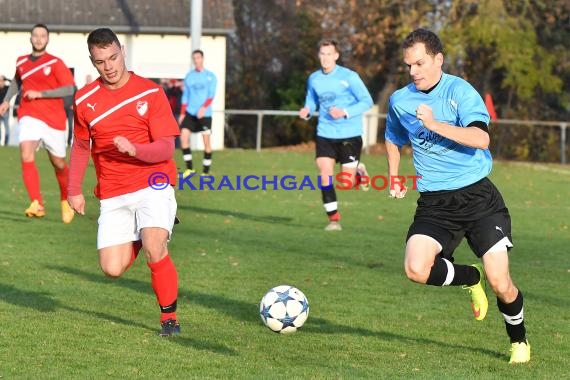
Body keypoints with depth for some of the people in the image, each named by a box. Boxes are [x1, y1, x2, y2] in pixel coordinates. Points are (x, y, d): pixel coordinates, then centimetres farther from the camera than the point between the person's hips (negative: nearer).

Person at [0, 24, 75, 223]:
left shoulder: (55, 63, -4)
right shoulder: (21, 62, 9)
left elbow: (69, 88, -12)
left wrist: (39, 93, -17)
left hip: (54, 119, -2)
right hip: (29, 116, 2)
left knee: (58, 163, 8)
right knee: (26, 155, -23)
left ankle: (66, 201, 36)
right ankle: (37, 204, -30)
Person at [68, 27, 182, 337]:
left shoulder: (150, 93, -6)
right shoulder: (85, 100, 4)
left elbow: (166, 148, -10)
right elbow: (80, 146, 19)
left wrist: (134, 149, -28)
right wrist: (74, 190, 15)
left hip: (152, 185, -3)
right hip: (112, 195, 3)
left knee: (154, 251, -26)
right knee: (112, 269, -6)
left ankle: (169, 317, -5)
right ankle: (136, 240, 30)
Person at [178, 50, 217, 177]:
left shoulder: (210, 76, 1)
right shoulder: (189, 76, 10)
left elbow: (211, 95, -9)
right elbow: (185, 96, 13)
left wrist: (204, 108, -24)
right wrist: (182, 113, 6)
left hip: (205, 114, -3)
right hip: (190, 112, 3)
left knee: (206, 141, -4)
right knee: (183, 136, -10)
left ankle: (206, 172, 4)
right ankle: (189, 168, 1)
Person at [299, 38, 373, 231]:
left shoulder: (349, 77, -10)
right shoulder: (314, 79, 4)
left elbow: (367, 101, -9)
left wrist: (345, 113, -23)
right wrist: (307, 111, -5)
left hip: (350, 134, -3)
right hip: (325, 134, 3)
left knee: (347, 182, -4)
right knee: (324, 175, -11)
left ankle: (359, 170, 33)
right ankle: (333, 218, 1)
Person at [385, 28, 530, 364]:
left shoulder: (459, 90, -8)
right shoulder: (400, 100, 7)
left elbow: (481, 138, -23)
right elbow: (394, 140, 29)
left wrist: (435, 124, -28)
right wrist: (394, 178, 18)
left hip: (478, 195, -3)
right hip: (434, 202, 4)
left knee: (500, 284, -9)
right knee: (416, 269, -23)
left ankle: (519, 340, 22)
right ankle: (470, 278, 10)